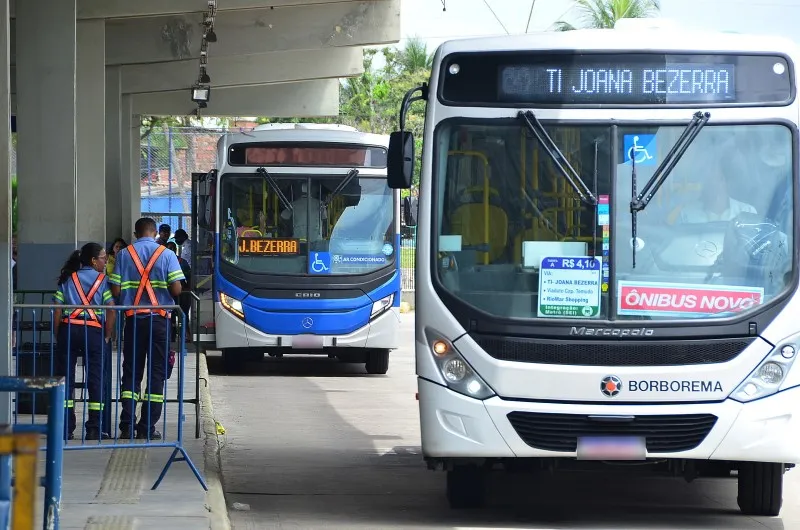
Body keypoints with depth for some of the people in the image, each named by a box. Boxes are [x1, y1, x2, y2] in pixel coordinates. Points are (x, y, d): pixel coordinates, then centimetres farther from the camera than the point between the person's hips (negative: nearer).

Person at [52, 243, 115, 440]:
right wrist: (107, 337, 3)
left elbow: (57, 311, 5)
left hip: (68, 329, 2)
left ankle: (65, 427, 2)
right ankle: (95, 428, 0)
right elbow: (111, 310, -5)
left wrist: (57, 335, 9)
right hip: (94, 331, -2)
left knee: (65, 377, 4)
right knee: (96, 379, 2)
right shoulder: (103, 280, 4)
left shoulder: (68, 279, 12)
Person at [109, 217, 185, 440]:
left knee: (131, 372, 8)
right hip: (159, 319, -1)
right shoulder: (166, 255, -2)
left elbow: (116, 290, -3)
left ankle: (128, 425, 0)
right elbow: (176, 290, -8)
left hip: (133, 319, 1)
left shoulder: (124, 254, 2)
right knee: (156, 373, 4)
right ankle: (147, 428, 0)